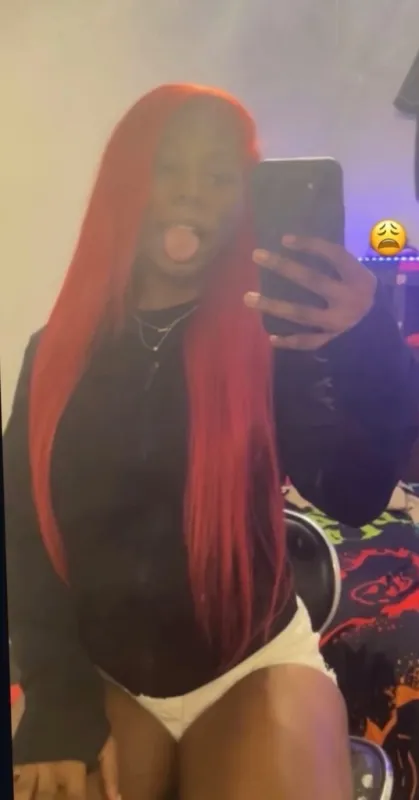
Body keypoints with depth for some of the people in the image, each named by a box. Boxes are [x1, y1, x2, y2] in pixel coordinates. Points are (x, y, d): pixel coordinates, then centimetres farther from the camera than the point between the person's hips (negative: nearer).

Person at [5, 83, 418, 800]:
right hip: (99, 675, 2)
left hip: (252, 666, -1)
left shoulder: (274, 341, -6)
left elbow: (353, 497, -21)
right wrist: (62, 707, -10)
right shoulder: (59, 351, -1)